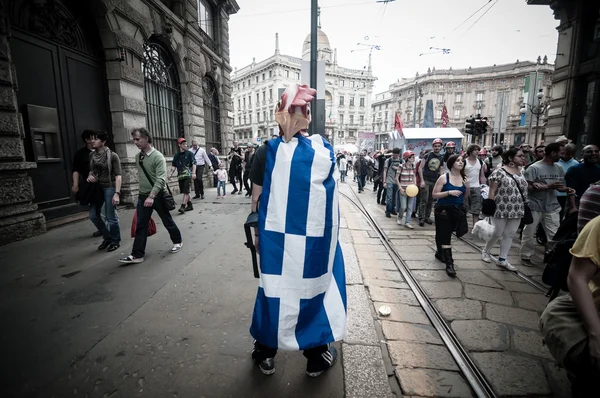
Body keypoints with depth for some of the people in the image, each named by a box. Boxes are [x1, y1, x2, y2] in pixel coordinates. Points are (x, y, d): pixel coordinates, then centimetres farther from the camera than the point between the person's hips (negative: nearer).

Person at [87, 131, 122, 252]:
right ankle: (107, 237, 29)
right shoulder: (91, 155, 7)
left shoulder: (112, 156, -11)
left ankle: (115, 241, 18)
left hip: (109, 188, -7)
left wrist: (117, 193, -20)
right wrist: (89, 176, -1)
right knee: (93, 215, 10)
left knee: (110, 217, -1)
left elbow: (118, 176, -13)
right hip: (97, 188, 7)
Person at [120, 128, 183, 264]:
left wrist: (151, 196, -33)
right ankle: (137, 255, 9)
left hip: (157, 195, -6)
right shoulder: (138, 156, 7)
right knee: (140, 226, 4)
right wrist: (144, 195, 13)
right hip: (143, 196, 6)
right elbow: (141, 176, 15)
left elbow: (161, 179, -24)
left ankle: (177, 241, 31)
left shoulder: (158, 156, -15)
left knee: (167, 221, 9)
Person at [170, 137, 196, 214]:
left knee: (186, 191, -11)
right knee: (184, 192, 11)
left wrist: (193, 173, -16)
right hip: (180, 175, 5)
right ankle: (190, 205, 23)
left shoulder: (189, 153, 1)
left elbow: (194, 164, -5)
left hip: (188, 175, -5)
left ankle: (183, 206, -12)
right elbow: (174, 165, 13)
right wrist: (171, 173, 1)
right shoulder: (176, 155, 12)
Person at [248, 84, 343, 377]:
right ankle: (317, 357, 36)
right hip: (316, 239, 0)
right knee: (315, 288, 18)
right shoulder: (324, 150, -5)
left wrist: (257, 232, 9)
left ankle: (266, 354, 37)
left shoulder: (267, 152, -7)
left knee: (274, 289, 17)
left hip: (276, 237, 0)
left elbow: (257, 198, -2)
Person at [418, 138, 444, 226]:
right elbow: (420, 168, -7)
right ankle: (421, 218, -2)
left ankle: (427, 217, 23)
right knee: (424, 200, -7)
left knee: (431, 201, 11)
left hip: (435, 182, 5)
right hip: (426, 180, -5)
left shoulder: (441, 158, 10)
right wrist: (422, 180, -14)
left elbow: (440, 171, 17)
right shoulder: (428, 155, -4)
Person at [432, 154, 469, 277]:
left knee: (447, 234, 19)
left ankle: (440, 253, 41)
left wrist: (467, 187, -5)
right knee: (445, 236, -7)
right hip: (444, 209, -5)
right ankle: (449, 264, -7)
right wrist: (449, 192, -23)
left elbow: (465, 196, 14)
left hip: (457, 210, 5)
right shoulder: (444, 177, -11)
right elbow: (434, 194, -12)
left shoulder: (464, 178, 4)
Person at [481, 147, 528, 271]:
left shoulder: (521, 172, 9)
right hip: (501, 209, -6)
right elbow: (492, 191, -11)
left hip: (516, 210, 6)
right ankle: (486, 251, 28)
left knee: (510, 235, 8)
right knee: (497, 233, 4)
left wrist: (524, 207, 11)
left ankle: (502, 260, 17)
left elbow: (524, 189, 15)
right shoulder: (499, 172, -12)